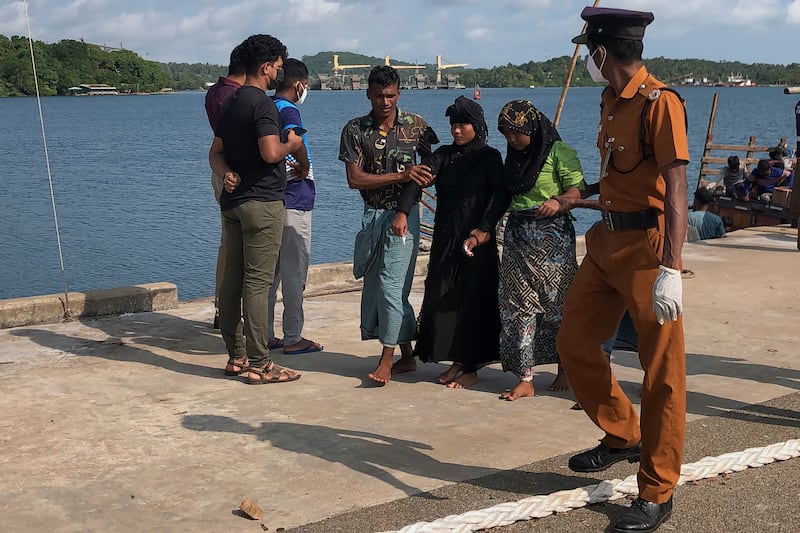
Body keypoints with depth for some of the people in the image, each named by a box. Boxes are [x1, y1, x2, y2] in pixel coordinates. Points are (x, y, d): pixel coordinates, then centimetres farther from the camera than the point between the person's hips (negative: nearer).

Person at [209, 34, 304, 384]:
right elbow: (271, 153, -24)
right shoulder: (262, 104, -14)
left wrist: (227, 173, -1)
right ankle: (259, 365, -3)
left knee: (232, 279, 10)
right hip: (261, 202, -9)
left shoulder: (232, 102, 16)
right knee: (257, 282, -7)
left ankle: (236, 356, 18)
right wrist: (292, 144, -4)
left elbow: (216, 152, 18)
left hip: (233, 200, 9)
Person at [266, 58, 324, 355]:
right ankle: (293, 339, 6)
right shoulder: (288, 110, -14)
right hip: (293, 200, -9)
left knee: (271, 270, 13)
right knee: (294, 272, -1)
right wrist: (305, 167, -17)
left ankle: (265, 335, 18)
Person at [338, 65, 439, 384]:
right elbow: (354, 179, -9)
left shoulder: (415, 125, 0)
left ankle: (387, 359, 1)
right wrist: (401, 176, -17)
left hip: (403, 214, -3)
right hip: (373, 215, 3)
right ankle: (407, 357, 20)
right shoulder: (355, 130, -1)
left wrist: (426, 179, -10)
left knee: (391, 283, -8)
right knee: (376, 284, 8)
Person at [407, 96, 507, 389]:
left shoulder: (489, 157, 0)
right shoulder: (444, 155, 11)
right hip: (445, 241, 5)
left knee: (473, 300, -1)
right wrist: (402, 211, -20)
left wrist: (483, 229, -24)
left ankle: (471, 368, 9)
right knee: (443, 299, 6)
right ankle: (456, 361, 18)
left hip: (476, 241, -5)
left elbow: (501, 195, -12)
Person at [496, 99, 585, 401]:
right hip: (518, 236, 6)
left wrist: (558, 201, -31)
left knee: (556, 302, 2)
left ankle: (565, 370, 20)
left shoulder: (558, 152, -6)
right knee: (518, 305, 0)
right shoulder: (514, 157, 14)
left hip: (552, 235, -6)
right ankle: (525, 378, 2)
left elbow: (577, 188, -12)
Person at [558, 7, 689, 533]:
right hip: (607, 242, 9)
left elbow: (676, 189, -22)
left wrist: (670, 270, -29)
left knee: (661, 371, 0)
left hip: (647, 247, -9)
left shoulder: (659, 102, -16)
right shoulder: (611, 101, 10)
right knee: (574, 342, 15)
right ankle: (623, 436, 34)